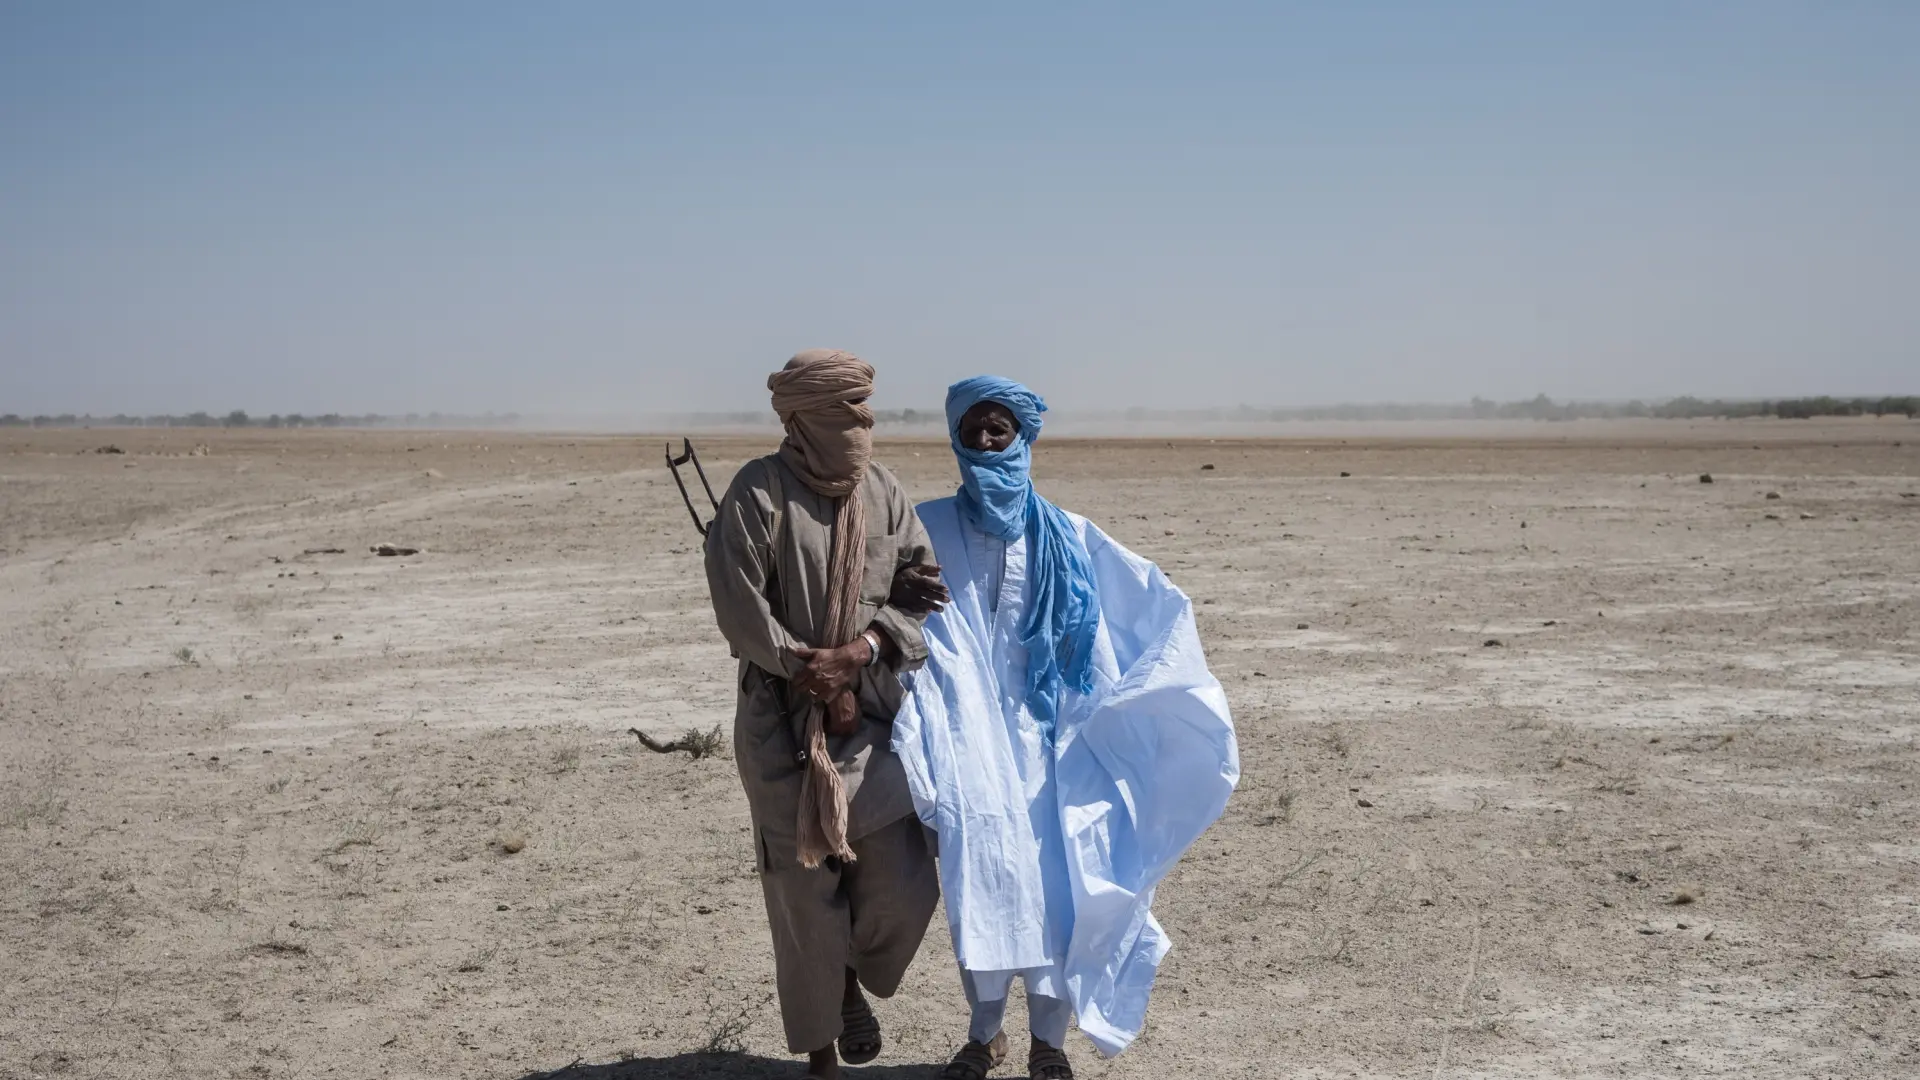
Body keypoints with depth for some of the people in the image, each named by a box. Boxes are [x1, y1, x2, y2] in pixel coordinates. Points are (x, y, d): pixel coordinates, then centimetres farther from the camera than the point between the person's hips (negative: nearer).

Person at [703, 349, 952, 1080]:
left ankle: (851, 981, 32)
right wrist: (816, 680, -11)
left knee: (904, 885, 1)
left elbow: (922, 590, 1)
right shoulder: (760, 492, -11)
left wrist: (858, 652, -15)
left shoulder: (883, 492, 4)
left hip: (872, 713, 4)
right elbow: (740, 608, -15)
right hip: (784, 722, -4)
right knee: (806, 891, 2)